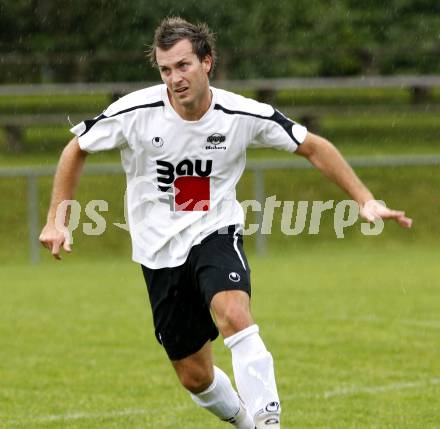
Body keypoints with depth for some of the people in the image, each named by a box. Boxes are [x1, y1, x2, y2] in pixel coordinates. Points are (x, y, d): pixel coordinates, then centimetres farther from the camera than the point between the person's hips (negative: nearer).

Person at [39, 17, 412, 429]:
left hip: (215, 234, -1)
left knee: (234, 314, -35)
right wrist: (55, 221, -1)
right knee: (195, 376, 5)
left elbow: (313, 147, 0)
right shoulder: (135, 112, -14)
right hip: (159, 251, 1)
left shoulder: (243, 115, -13)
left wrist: (365, 200, -5)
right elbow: (76, 150, 3)